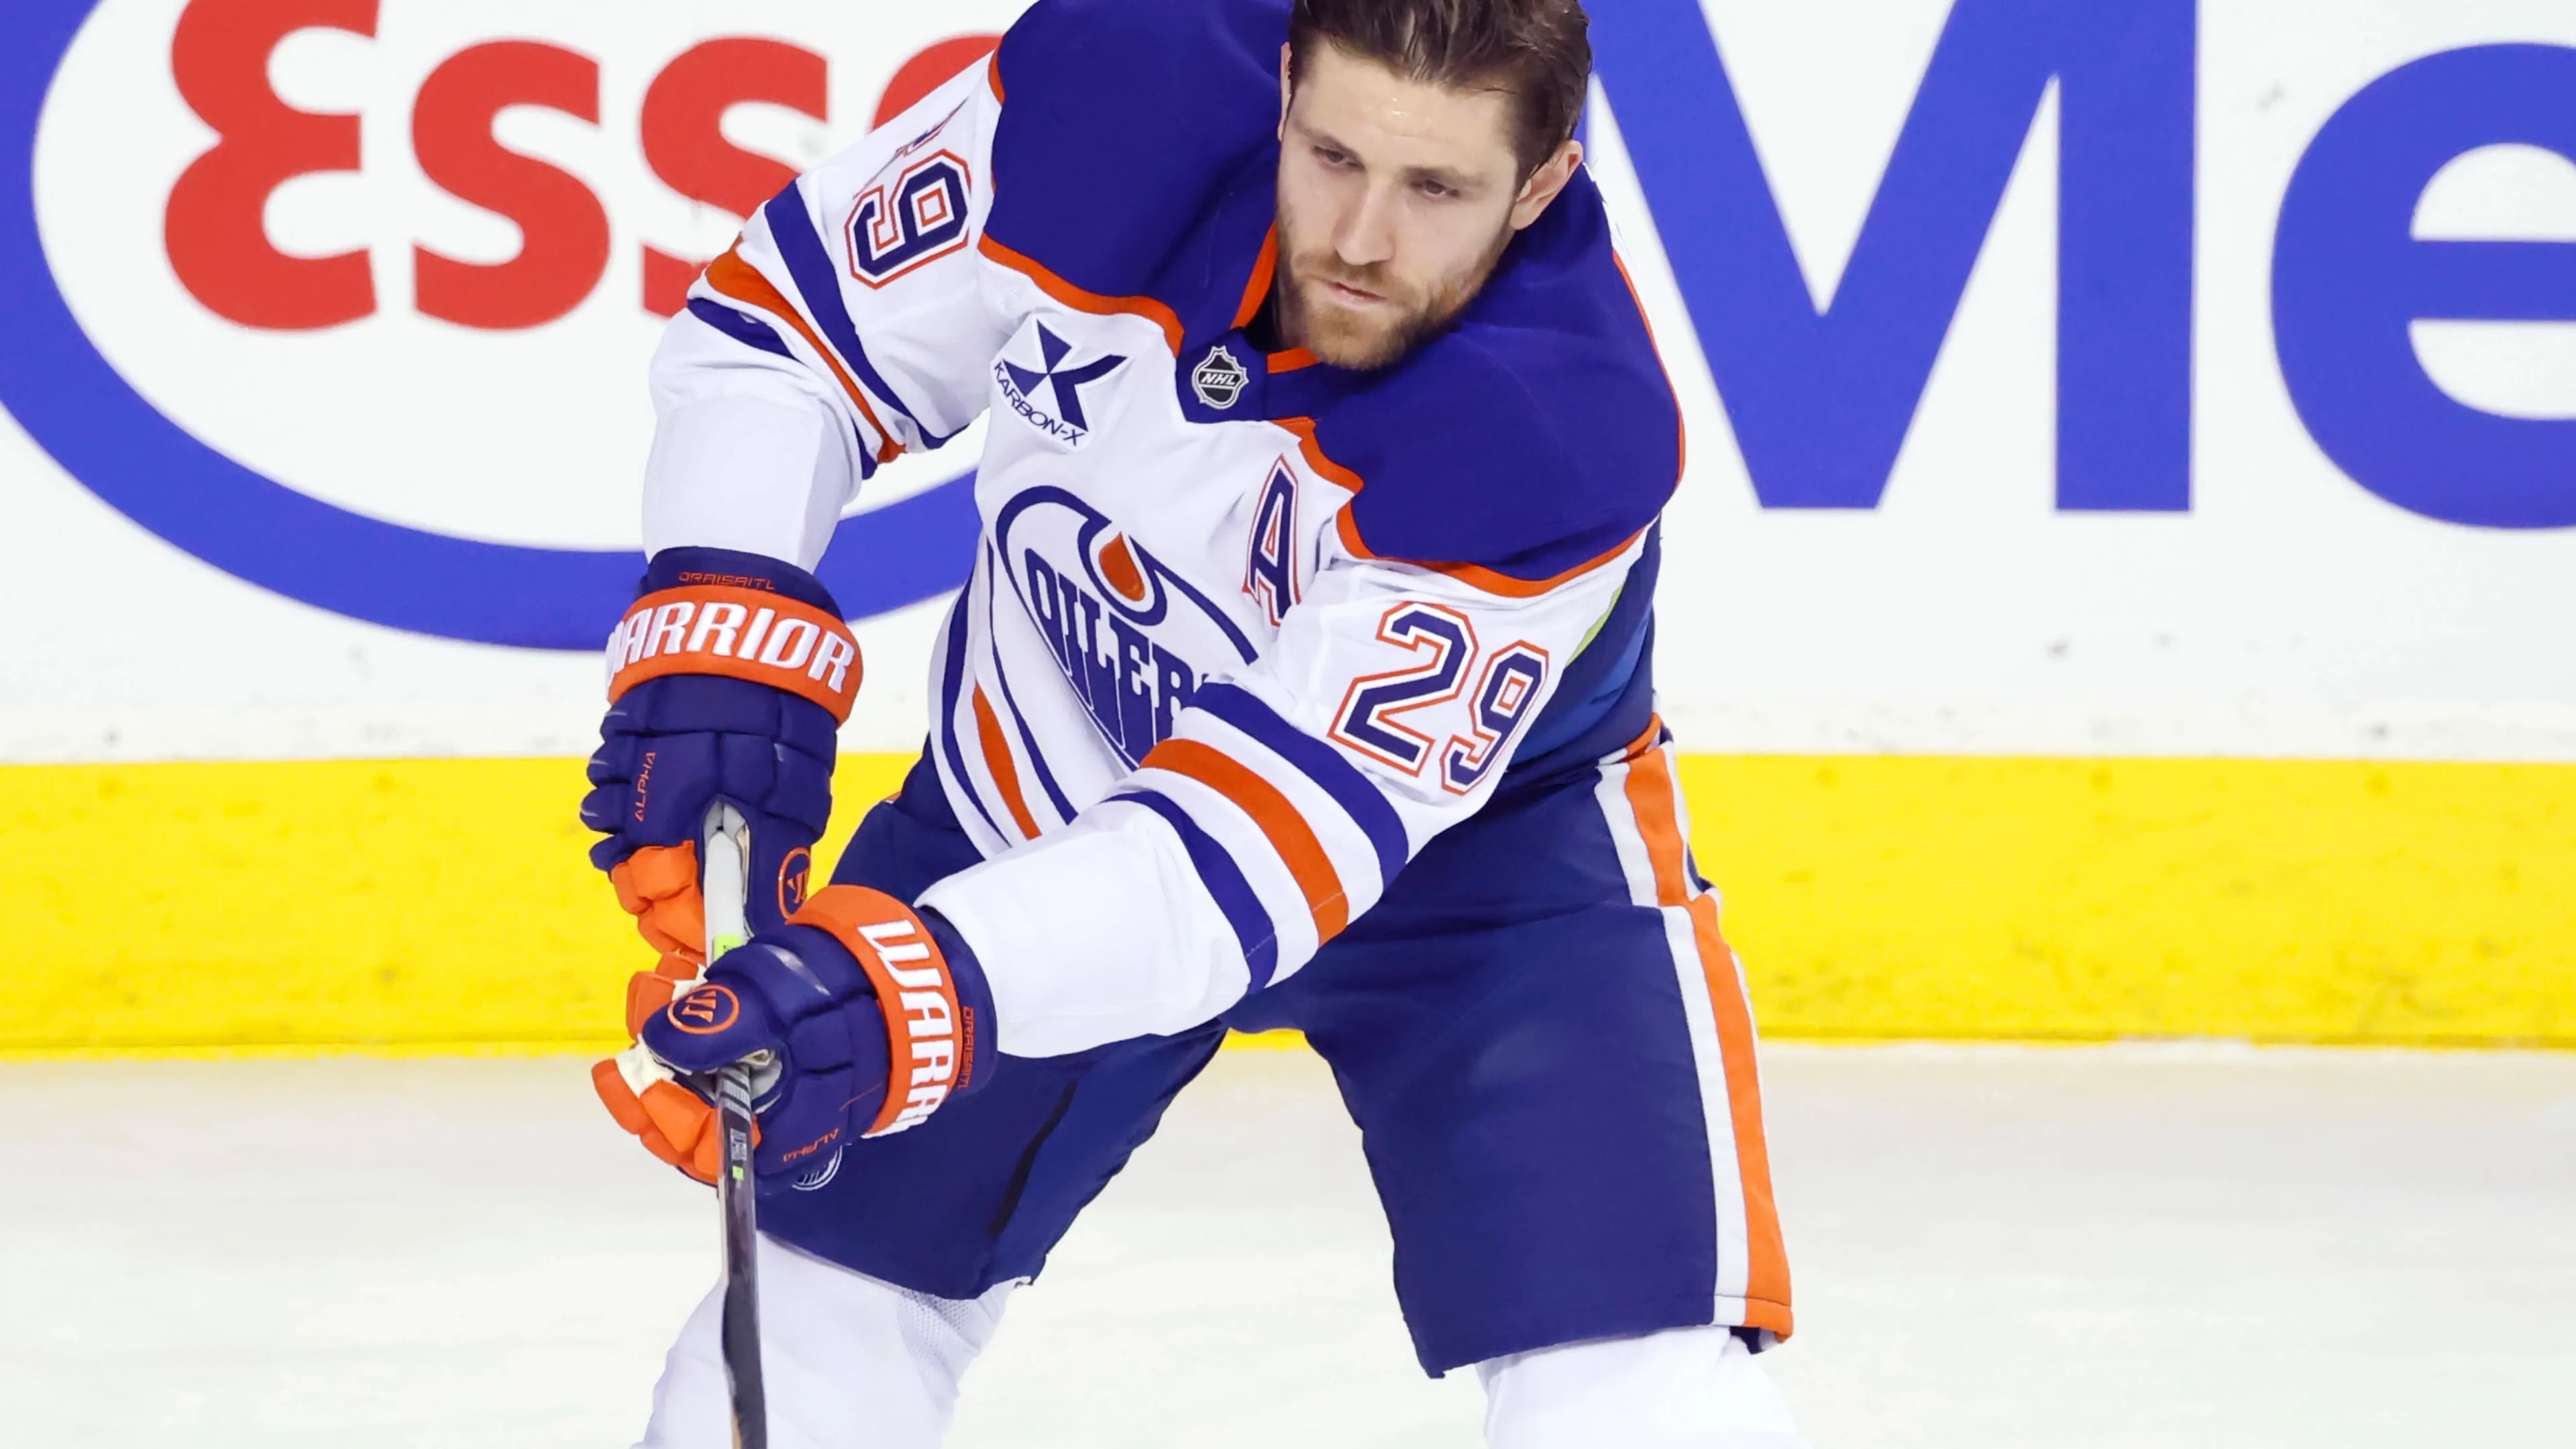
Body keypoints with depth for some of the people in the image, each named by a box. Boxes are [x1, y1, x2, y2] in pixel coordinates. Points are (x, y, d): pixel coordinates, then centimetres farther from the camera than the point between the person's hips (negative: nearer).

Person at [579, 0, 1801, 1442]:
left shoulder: (1564, 440, -37)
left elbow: (1270, 835, -42)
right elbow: (783, 325, -13)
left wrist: (913, 994, -55)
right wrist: (724, 627, -29)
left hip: (1477, 836, -3)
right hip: (1040, 771, 3)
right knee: (815, 1305, 8)